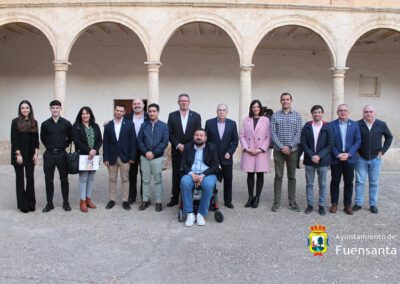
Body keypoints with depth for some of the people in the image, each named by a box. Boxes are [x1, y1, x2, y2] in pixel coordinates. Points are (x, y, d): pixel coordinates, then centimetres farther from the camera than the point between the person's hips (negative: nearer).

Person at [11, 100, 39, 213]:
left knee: (30, 178, 6)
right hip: (19, 154, -3)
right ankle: (22, 204, 11)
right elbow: (14, 140, -9)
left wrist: (36, 153, 0)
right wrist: (18, 154, -14)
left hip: (31, 154, 3)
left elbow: (36, 139, 7)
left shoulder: (34, 122, 7)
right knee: (20, 179, 4)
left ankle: (31, 203, 15)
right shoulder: (15, 122, -4)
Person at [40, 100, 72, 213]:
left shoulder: (66, 123, -1)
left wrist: (63, 146, 7)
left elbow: (70, 138, 9)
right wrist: (50, 147, 11)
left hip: (62, 154, -1)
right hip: (49, 154, 1)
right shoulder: (45, 124, 2)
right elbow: (42, 138, 13)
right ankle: (49, 203, 16)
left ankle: (66, 202, 17)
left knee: (64, 179, 6)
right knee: (49, 180, 6)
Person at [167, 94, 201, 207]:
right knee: (176, 175, 6)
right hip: (177, 150, 1)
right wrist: (178, 145, -10)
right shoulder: (172, 115, 5)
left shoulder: (196, 116, 4)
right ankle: (175, 198, 15)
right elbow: (169, 133, 1)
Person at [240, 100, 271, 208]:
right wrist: (247, 148, -7)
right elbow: (242, 135, 4)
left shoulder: (266, 120, 2)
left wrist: (261, 149, -10)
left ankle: (257, 198, 12)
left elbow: (268, 137, -1)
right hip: (248, 152, 1)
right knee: (250, 174, 4)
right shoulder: (246, 120, 7)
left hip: (261, 152, -1)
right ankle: (250, 197, 15)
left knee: (260, 174, 3)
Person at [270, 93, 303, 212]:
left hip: (293, 150, 0)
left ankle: (292, 202, 16)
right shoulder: (275, 115, 3)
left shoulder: (297, 115, 3)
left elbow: (298, 133, -3)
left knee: (292, 177, 8)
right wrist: (281, 147, -13)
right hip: (278, 150, 0)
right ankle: (276, 202, 11)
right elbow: (273, 133, -3)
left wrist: (289, 146, -13)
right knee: (278, 176, 4)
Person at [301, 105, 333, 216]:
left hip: (323, 160, -1)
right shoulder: (307, 126, 2)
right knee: (309, 184, 8)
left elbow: (330, 145, -4)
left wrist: (319, 156, -13)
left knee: (322, 184, 8)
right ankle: (310, 204, 19)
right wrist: (311, 155, -12)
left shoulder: (327, 127, -2)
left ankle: (321, 205, 18)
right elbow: (303, 143, -2)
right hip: (309, 160, 1)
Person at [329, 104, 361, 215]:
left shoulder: (355, 125, 3)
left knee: (349, 182, 7)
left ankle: (348, 205, 17)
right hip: (335, 159, -1)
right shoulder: (331, 125, -2)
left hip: (350, 159, 1)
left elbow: (358, 141, 1)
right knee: (335, 182, 7)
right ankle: (334, 204, 18)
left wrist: (348, 154, -11)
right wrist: (337, 155, -13)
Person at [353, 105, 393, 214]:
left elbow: (389, 137, 9)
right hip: (361, 158, -1)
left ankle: (373, 204, 18)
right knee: (360, 182, 5)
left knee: (374, 182, 8)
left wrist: (383, 150, 1)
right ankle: (358, 203, 15)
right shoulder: (357, 125, -8)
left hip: (375, 158, 1)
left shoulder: (382, 124, -4)